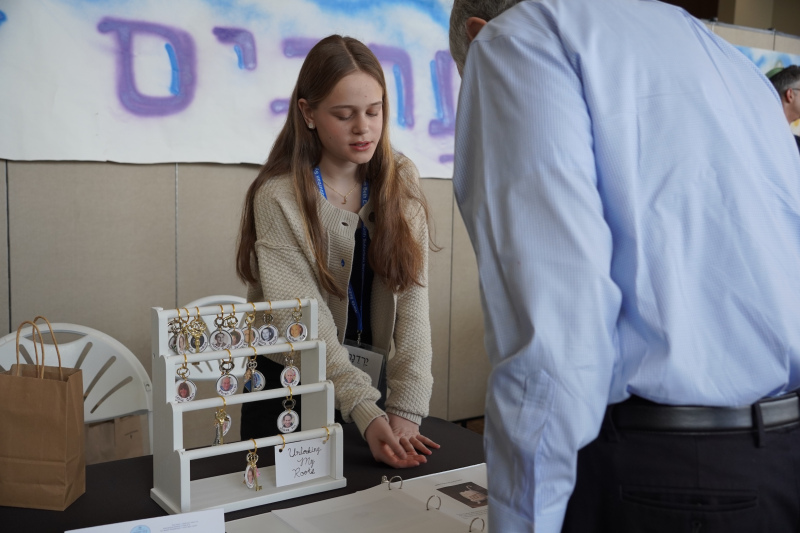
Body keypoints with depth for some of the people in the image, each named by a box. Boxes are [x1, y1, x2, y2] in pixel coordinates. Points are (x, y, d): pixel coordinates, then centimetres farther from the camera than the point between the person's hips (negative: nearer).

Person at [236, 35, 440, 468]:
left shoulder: (400, 183, -7)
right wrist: (367, 413, -33)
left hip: (369, 378, 3)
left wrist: (406, 411, -24)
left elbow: (412, 300, -15)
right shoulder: (278, 197, -17)